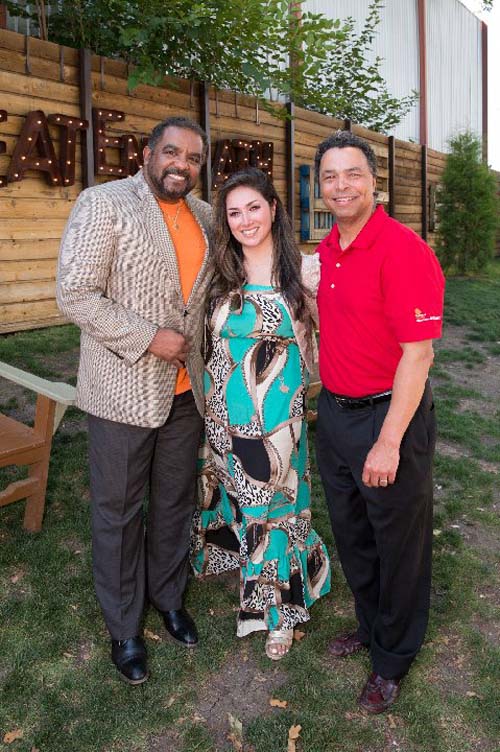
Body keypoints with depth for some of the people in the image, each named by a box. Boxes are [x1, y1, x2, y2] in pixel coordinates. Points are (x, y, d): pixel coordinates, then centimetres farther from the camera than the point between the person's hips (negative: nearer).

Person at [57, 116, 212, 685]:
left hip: (185, 391, 6)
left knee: (175, 503, 18)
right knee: (118, 511, 9)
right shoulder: (104, 203, -10)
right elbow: (75, 294, -16)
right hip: (124, 390, -5)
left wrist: (201, 357, 9)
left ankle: (169, 598, 41)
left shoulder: (205, 216, 9)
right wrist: (148, 338, -19)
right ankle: (123, 628, 30)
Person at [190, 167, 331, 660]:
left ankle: (279, 609, 33)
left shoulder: (304, 271, -8)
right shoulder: (221, 275, 2)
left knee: (276, 505, 10)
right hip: (225, 416, 3)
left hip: (280, 418, -3)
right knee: (239, 504, 19)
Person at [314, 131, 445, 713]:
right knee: (350, 533, 22)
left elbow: (417, 354, -22)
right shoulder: (327, 250, 6)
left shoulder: (402, 249, -19)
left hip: (390, 415, -8)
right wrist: (326, 394, 16)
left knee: (399, 543, 12)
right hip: (334, 413, 8)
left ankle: (392, 659, 34)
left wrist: (388, 442, -22)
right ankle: (370, 625, 47)